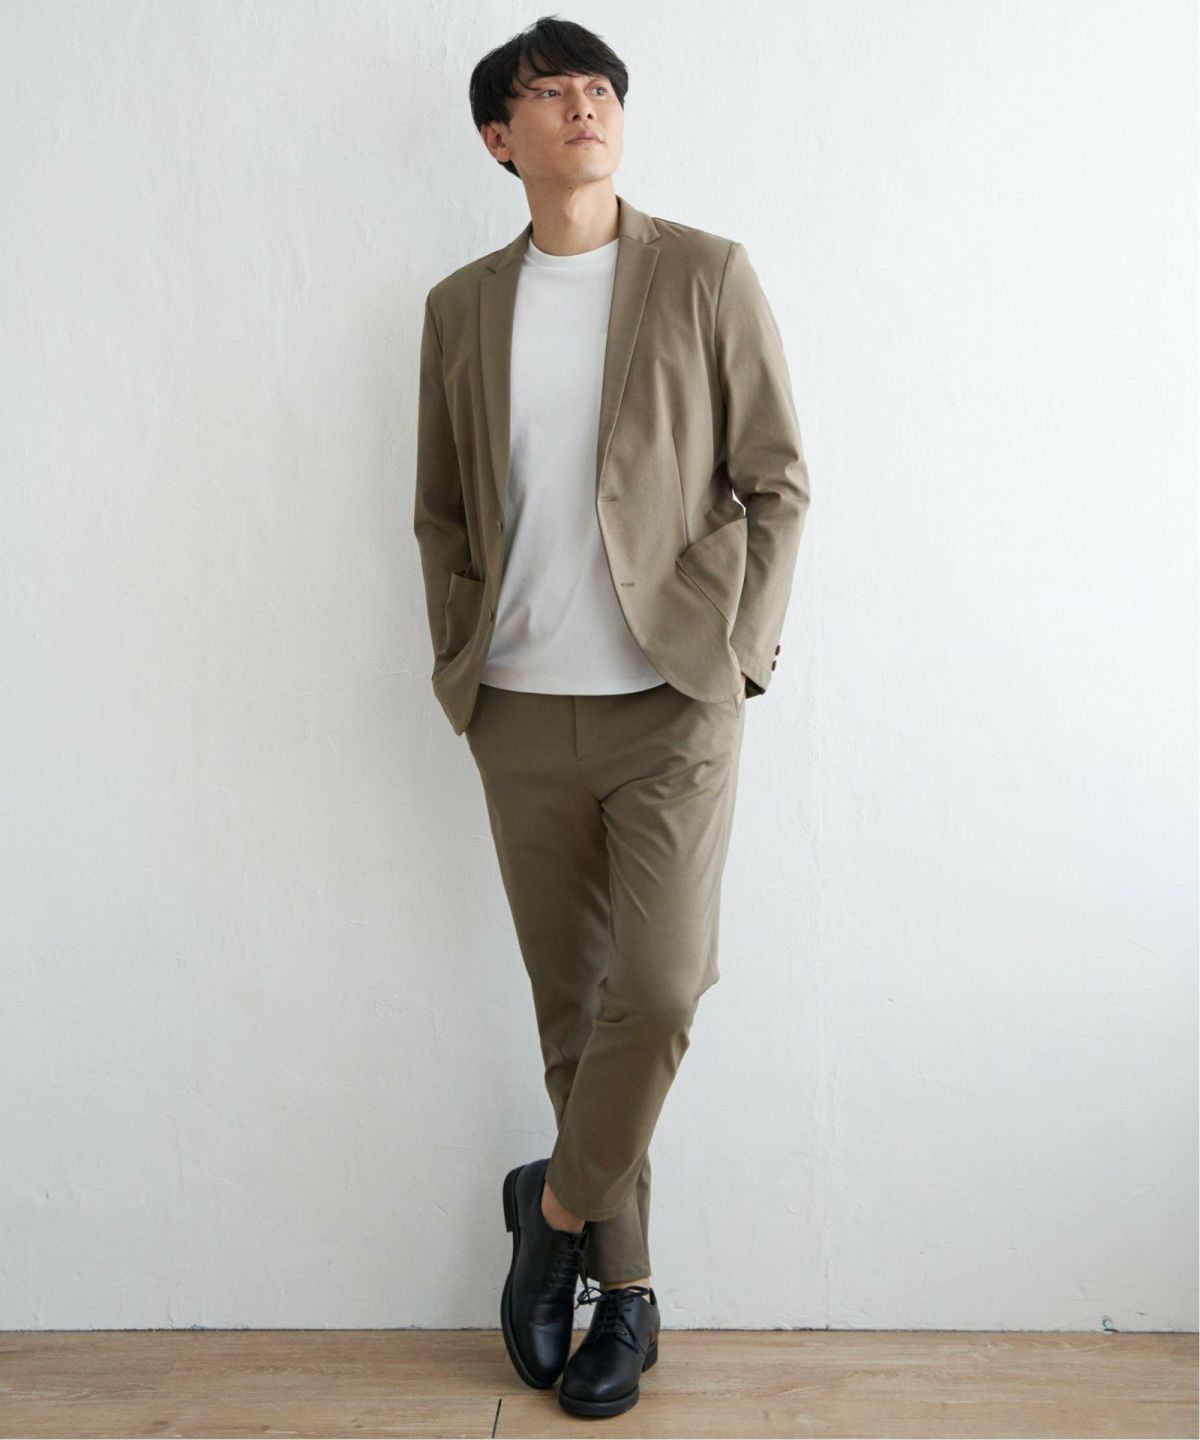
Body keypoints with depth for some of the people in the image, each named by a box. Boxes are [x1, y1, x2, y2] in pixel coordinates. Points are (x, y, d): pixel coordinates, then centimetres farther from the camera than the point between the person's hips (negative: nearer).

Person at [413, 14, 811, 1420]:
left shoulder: (708, 276, 3)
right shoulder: (460, 307, 12)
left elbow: (776, 482, 2)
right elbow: (441, 511, 15)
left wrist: (738, 656, -6)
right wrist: (459, 663, 5)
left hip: (670, 702, -2)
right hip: (520, 715, 3)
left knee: (658, 991, -12)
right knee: (570, 1011, 8)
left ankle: (556, 1206, 16)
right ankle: (624, 1286, 24)